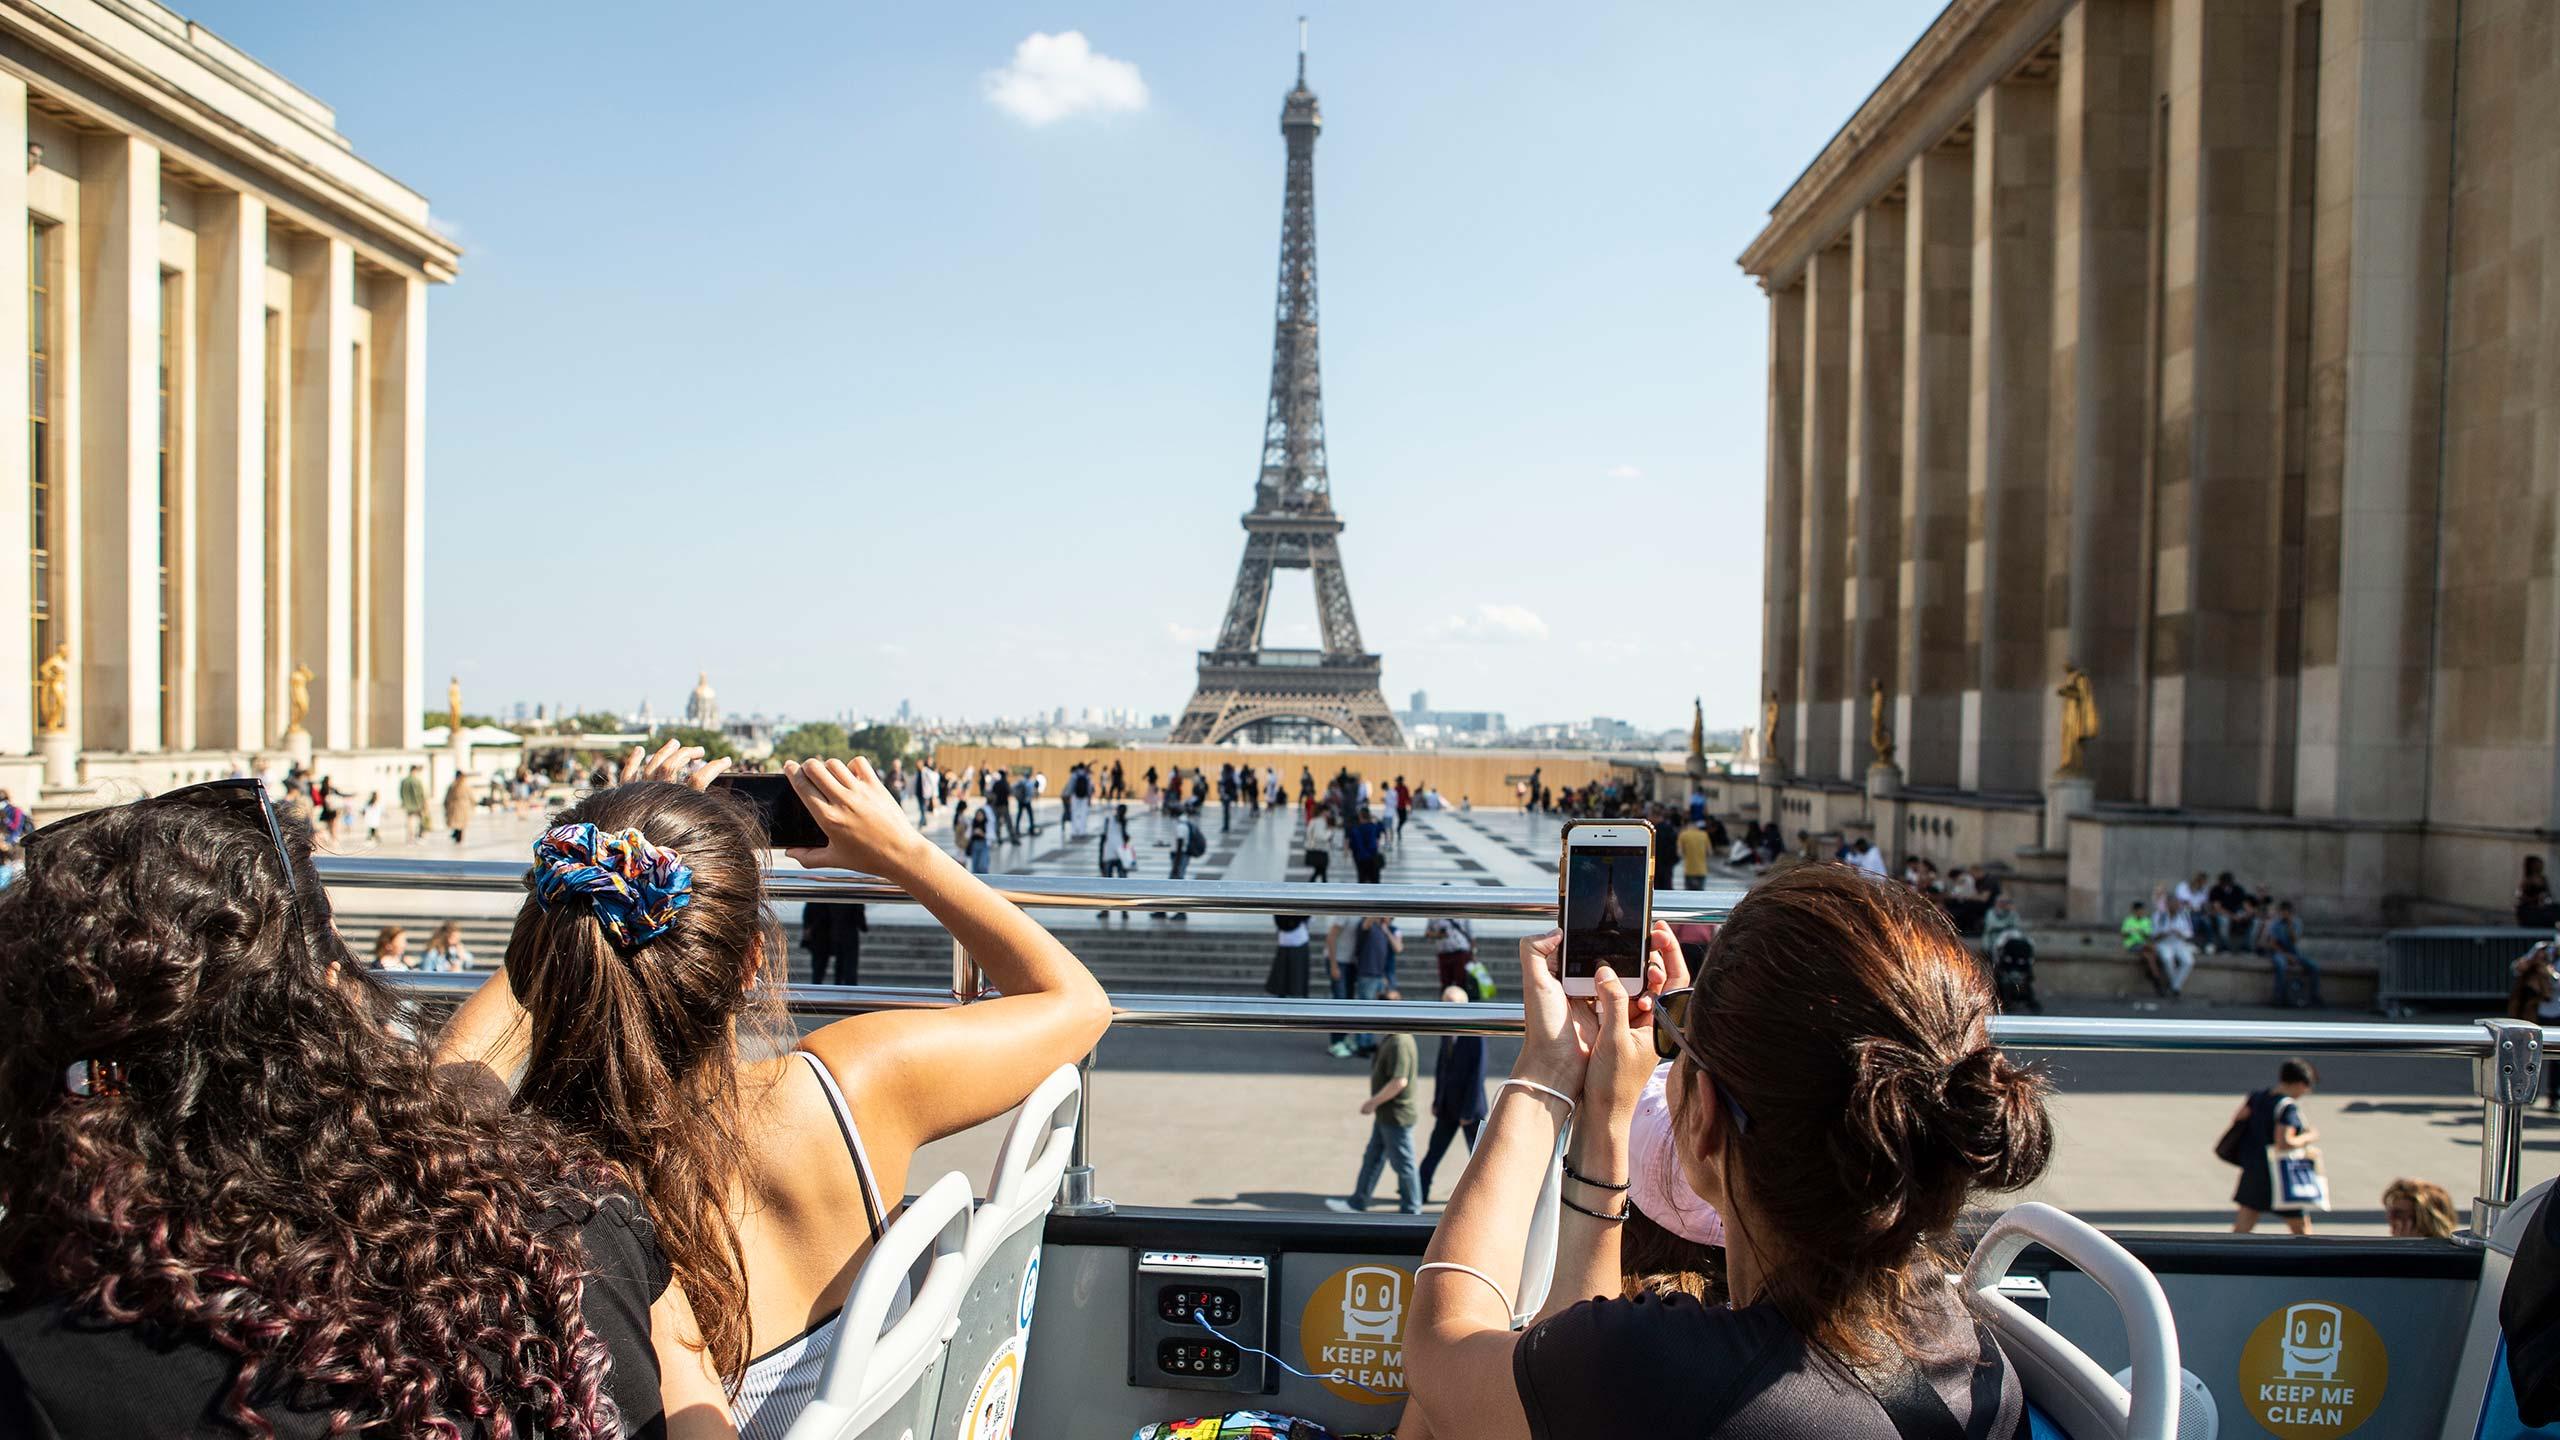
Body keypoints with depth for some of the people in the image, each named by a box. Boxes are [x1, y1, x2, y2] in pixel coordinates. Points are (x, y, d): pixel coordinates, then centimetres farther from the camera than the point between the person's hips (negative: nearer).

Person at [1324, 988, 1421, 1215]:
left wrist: (1374, 1102, -19)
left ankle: (1411, 1211, 16)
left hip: (1396, 1116, -10)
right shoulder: (1390, 1038, 7)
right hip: (1385, 1114, 10)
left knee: (1403, 1164, 4)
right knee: (1372, 1158, 18)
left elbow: (1399, 1081, -29)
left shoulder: (1399, 1043, -25)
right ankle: (1357, 1203, 28)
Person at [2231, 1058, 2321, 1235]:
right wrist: (2308, 1137, -10)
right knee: (2302, 1229, 13)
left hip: (2253, 1168, 7)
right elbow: (2284, 1143, -25)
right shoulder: (2288, 1106, -18)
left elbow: (2237, 1121, 12)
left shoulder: (2258, 1096, 4)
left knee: (2241, 1228, 7)